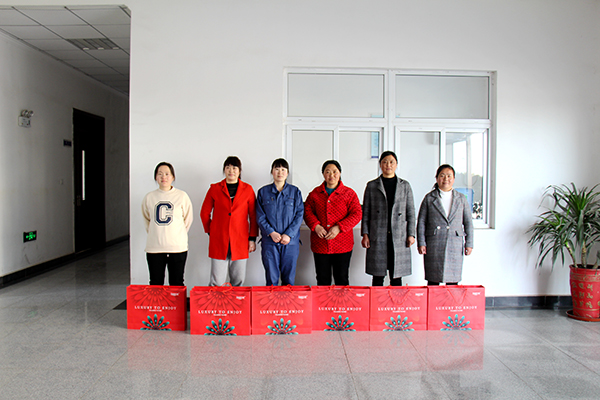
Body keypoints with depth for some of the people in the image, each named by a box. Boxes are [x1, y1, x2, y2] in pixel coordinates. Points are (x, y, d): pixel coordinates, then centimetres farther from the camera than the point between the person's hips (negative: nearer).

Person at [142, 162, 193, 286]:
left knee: (177, 284, 7)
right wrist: (155, 234, 11)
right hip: (154, 247, 2)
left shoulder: (182, 196, -1)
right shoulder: (149, 197, 5)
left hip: (177, 247, -1)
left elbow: (188, 219, 8)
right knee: (155, 284, 8)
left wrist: (178, 234, 6)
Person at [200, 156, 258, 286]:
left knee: (238, 280, 5)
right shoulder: (214, 188, 7)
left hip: (240, 241, 1)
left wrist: (252, 238, 3)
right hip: (218, 241, 0)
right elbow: (204, 213, 14)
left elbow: (253, 215, 8)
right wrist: (210, 231, 8)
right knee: (217, 282, -1)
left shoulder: (248, 189, 7)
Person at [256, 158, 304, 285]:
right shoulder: (263, 192, 7)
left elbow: (299, 215, 1)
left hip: (291, 241, 0)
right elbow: (260, 216, 2)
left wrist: (289, 234, -11)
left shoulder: (295, 192, 7)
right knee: (271, 278, 3)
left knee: (289, 278, 6)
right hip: (269, 241, 0)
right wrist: (271, 232, -12)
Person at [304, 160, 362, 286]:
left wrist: (339, 228, -15)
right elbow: (307, 211, 6)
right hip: (320, 244, 2)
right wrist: (315, 226, -12)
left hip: (342, 245, -1)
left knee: (342, 279, 7)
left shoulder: (349, 193, 2)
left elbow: (357, 214, -4)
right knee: (322, 280, 11)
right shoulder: (315, 193, 8)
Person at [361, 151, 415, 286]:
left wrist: (411, 234, 1)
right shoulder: (371, 186, 8)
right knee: (378, 277, 2)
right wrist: (365, 234, -1)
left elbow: (410, 212, 9)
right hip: (378, 237, -1)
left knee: (397, 277, 4)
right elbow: (366, 213, 7)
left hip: (399, 236, 1)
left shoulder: (405, 185, 11)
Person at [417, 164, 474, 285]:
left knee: (453, 280, 3)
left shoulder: (461, 199, 11)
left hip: (455, 245, 1)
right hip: (434, 246, -1)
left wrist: (469, 243, 6)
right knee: (433, 280, 1)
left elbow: (468, 222, 12)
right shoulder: (429, 198, 6)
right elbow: (421, 222, 4)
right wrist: (421, 243, -3)